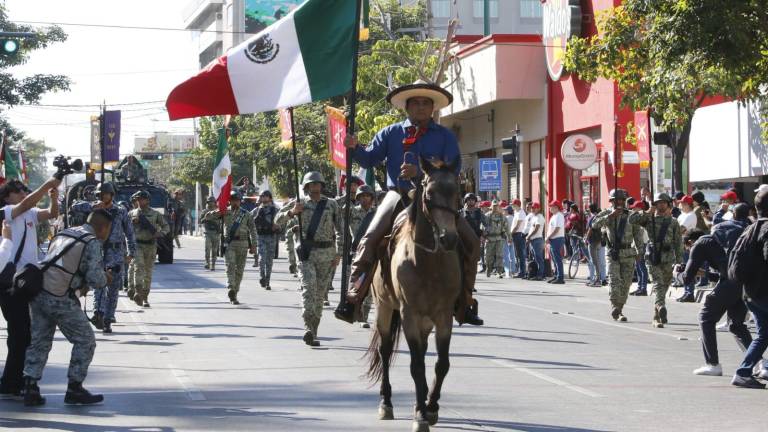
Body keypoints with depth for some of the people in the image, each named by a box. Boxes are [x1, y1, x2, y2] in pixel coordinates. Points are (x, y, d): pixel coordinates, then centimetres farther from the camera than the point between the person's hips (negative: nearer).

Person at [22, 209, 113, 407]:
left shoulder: (63, 235, 20)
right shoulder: (93, 243, -4)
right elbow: (95, 277, -14)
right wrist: (106, 279, 9)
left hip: (38, 292, 7)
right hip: (61, 299, -7)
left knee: (39, 342, 13)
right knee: (85, 341, 6)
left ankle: (30, 389, 7)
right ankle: (74, 389, 8)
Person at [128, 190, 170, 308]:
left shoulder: (155, 214, 6)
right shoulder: (132, 213, 9)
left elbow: (166, 226, 9)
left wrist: (160, 233, -11)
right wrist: (132, 222, -7)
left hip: (150, 246, 1)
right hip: (137, 244, -1)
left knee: (148, 272, 4)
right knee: (138, 267, -20)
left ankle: (145, 298, 12)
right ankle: (138, 292, -30)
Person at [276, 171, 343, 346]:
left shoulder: (332, 205, 8)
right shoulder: (300, 203, 6)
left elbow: (340, 230, 10)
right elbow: (279, 219, 8)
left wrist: (338, 253, 2)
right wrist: (292, 212, -10)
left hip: (326, 253, 2)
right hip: (307, 252, -2)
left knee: (320, 292, 5)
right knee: (308, 286, -18)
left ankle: (313, 332, 13)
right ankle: (308, 328, -29)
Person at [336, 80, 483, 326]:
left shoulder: (445, 136, 6)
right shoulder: (391, 133, 10)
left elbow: (453, 168, -8)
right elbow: (369, 160, 7)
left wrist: (421, 173, -22)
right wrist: (354, 147, -15)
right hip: (399, 196, -1)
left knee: (470, 242, -10)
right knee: (369, 239, -21)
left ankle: (464, 302, 1)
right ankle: (352, 298, -17)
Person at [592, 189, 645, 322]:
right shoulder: (606, 214, 3)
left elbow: (638, 233, 11)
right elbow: (595, 224, -14)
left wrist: (639, 251, 7)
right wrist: (610, 216, -21)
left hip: (628, 254, 2)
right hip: (613, 252, -2)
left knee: (625, 283, 3)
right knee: (615, 280, -16)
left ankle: (618, 310, 15)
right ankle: (615, 307, -14)